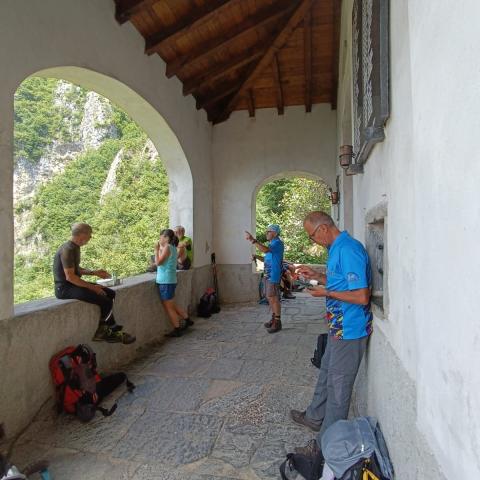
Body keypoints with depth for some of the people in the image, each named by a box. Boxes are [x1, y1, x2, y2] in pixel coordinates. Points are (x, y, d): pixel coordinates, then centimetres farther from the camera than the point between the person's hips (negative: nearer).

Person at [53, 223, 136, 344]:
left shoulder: (74, 247, 10)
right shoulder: (68, 250, -21)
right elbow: (69, 276, -26)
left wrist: (95, 272, 10)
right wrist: (92, 287, -21)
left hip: (73, 284, 10)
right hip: (65, 288, -10)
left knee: (111, 294, 7)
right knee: (106, 301, -20)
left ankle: (111, 330, 9)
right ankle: (100, 333, 2)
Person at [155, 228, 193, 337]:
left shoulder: (167, 247, -14)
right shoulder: (172, 247, 13)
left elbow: (158, 262, -15)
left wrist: (156, 250, -7)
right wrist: (160, 248, 11)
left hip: (166, 281, -9)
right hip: (170, 280, 9)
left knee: (169, 307, 2)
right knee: (172, 305, 21)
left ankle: (177, 330, 10)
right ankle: (187, 320, 27)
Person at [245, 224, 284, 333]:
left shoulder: (277, 243, -14)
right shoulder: (272, 243, 17)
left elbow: (265, 250, -33)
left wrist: (253, 240, -35)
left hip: (273, 275, -10)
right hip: (268, 275, 10)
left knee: (273, 298, -6)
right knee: (270, 297, 15)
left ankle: (277, 323, 3)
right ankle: (274, 319, 27)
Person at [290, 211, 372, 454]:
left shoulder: (348, 250, -25)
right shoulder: (337, 248, 7)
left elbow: (361, 296, -28)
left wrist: (326, 293, -19)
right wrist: (316, 276, 9)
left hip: (349, 330, -10)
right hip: (339, 327, 10)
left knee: (338, 386, 6)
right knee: (326, 375, 25)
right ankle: (315, 417, 46)